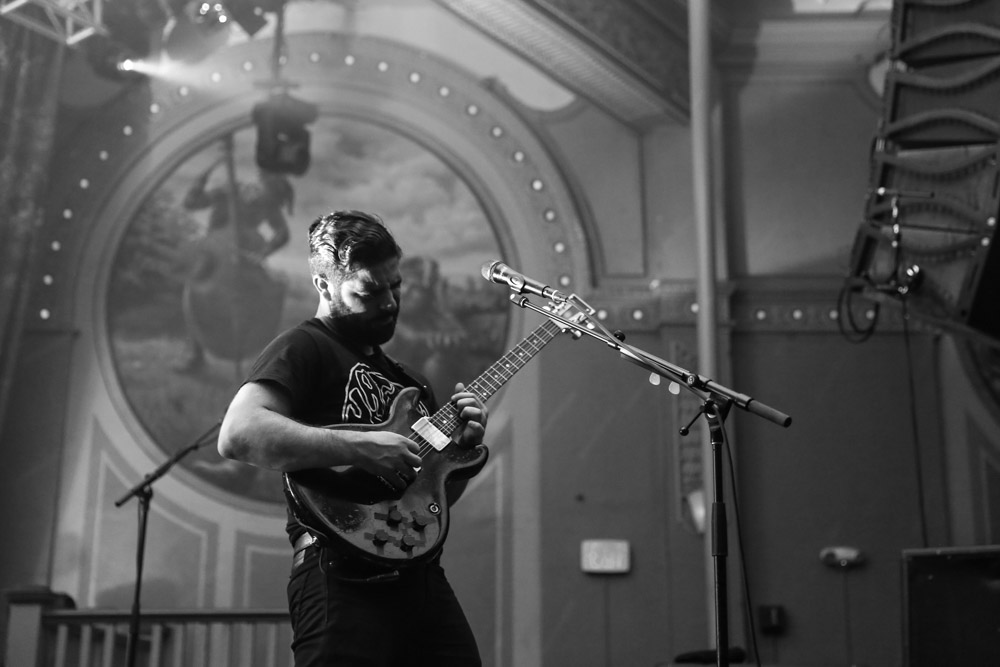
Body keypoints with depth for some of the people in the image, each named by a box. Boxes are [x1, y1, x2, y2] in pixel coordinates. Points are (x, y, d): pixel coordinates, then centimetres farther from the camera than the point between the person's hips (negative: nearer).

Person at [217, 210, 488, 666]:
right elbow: (237, 435, -21)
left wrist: (462, 446, 6)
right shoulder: (305, 348, -3)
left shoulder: (404, 377, 23)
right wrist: (361, 448, -20)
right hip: (345, 579, -8)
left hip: (424, 573, 8)